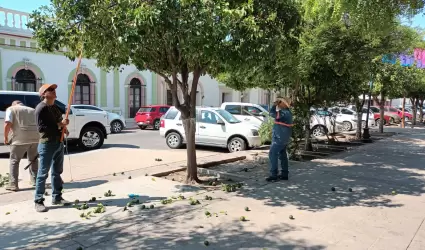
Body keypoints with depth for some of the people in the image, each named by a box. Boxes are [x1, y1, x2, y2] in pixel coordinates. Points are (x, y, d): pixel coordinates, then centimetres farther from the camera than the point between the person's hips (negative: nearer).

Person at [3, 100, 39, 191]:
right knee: (33, 159, 23)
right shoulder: (32, 110, 24)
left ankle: (13, 184, 5)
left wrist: (6, 138, 4)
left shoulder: (11, 109, 9)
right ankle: (35, 180, 28)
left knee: (14, 161, 9)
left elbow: (8, 124, -6)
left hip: (20, 138, -4)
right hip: (36, 137, 4)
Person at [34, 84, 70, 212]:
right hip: (47, 144, -9)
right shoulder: (41, 108, -12)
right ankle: (38, 201, 4)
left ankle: (57, 197, 23)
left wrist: (64, 127, 4)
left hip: (59, 143, 9)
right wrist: (59, 125, -21)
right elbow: (41, 128, -21)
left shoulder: (55, 107, 14)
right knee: (43, 174, -3)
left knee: (57, 172, 14)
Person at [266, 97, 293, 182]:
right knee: (282, 154, 14)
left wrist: (275, 104, -10)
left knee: (273, 154, -9)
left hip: (279, 137, -10)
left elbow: (272, 113, -23)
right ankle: (285, 174, 20)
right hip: (284, 137, 10)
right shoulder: (287, 112, 13)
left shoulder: (284, 112, -19)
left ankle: (273, 175, -9)